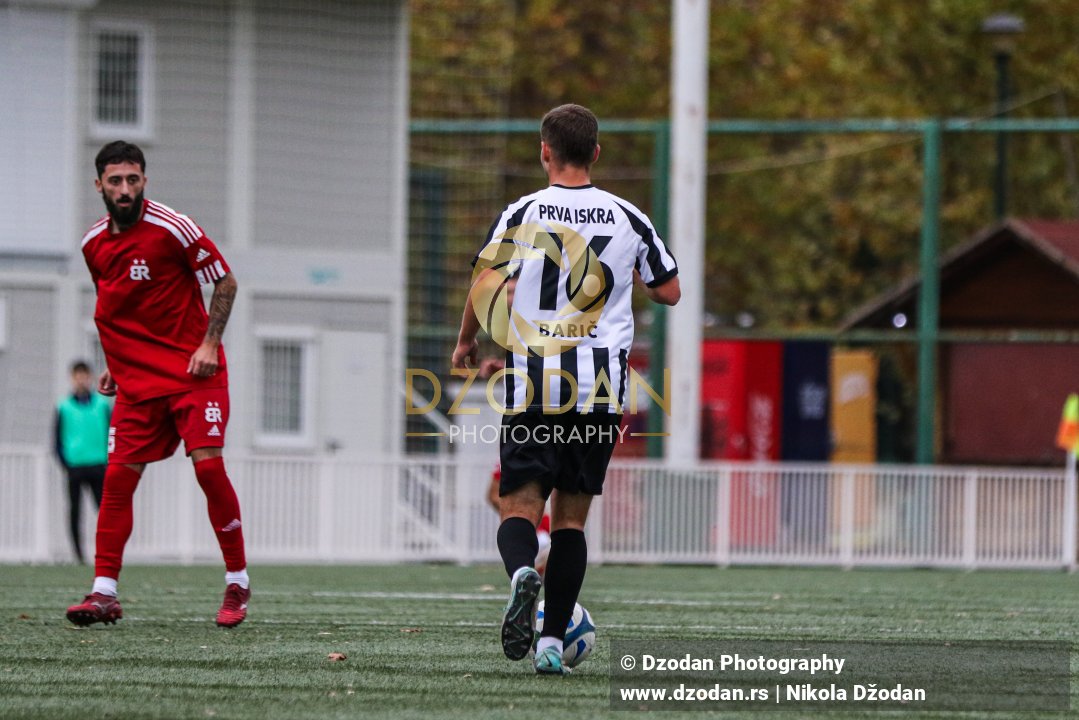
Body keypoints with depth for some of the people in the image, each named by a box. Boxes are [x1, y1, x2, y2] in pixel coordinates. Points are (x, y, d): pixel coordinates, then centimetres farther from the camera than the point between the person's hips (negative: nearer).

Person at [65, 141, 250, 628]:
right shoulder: (94, 244, 6)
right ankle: (104, 593, -2)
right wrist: (113, 364, 13)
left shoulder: (173, 229, -10)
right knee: (118, 476, -4)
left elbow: (225, 283, -3)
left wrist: (210, 344, -11)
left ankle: (237, 583, -1)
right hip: (136, 381, 5)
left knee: (209, 465, -13)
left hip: (193, 370, -4)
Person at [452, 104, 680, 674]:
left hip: (532, 384, -2)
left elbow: (484, 288, -6)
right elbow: (669, 291, 15)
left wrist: (465, 343, 12)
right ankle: (553, 642, 1)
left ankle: (521, 571, -33)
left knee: (519, 507, 2)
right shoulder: (628, 219, 6)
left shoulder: (521, 214, -1)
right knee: (571, 517, 9)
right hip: (601, 385, 2)